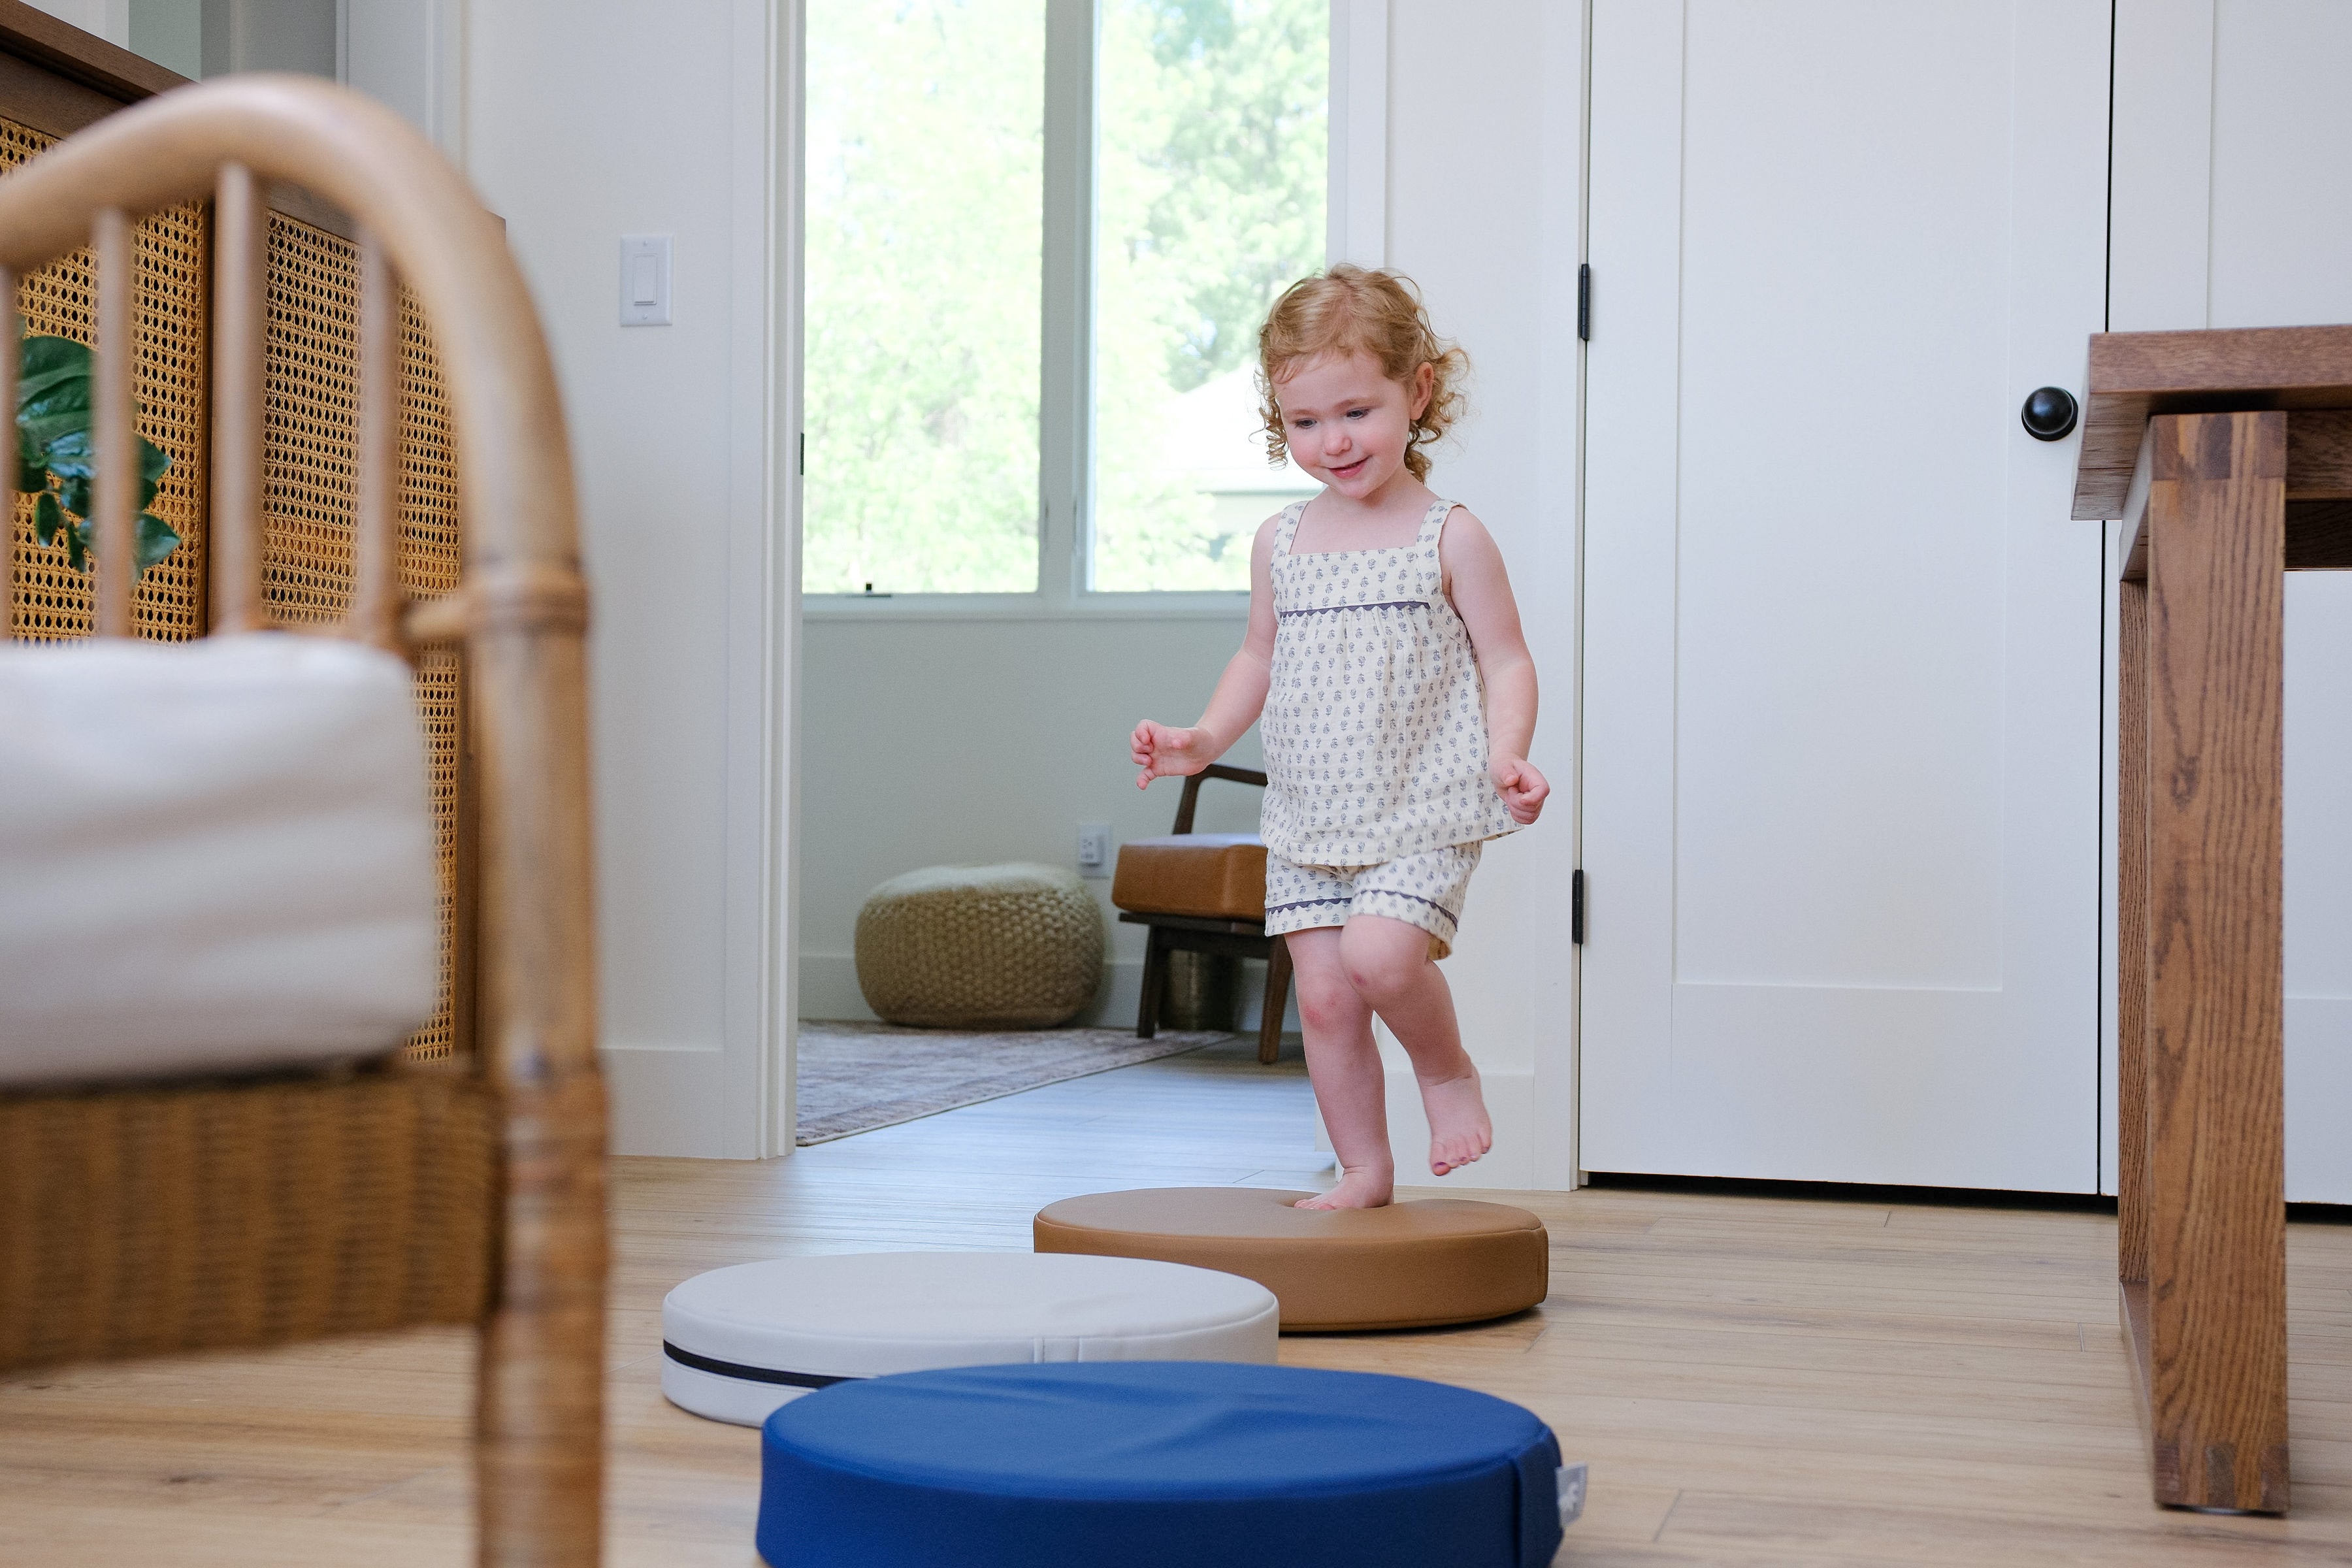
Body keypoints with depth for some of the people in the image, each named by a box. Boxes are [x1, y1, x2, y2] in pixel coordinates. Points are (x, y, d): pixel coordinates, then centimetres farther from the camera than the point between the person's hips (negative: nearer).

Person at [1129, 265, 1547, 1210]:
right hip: (1308, 817, 5)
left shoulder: (1450, 538, -5)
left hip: (1423, 814, -4)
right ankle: (1363, 1170, 19)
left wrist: (1507, 755, -19)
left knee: (1379, 952, -25)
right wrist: (1205, 738, 6)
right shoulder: (1280, 542, 8)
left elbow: (1505, 660, -3)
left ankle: (1448, 1070, 5)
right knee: (1324, 997, 3)